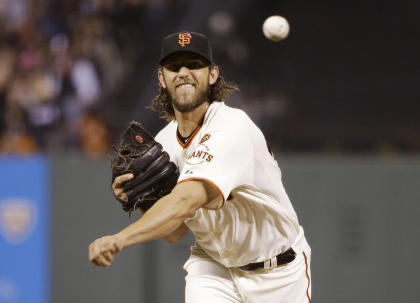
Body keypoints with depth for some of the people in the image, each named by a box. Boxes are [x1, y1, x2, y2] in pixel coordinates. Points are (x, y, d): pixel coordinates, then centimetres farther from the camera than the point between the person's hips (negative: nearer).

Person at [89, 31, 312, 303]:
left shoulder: (232, 129, -27)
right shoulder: (164, 143, -3)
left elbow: (185, 203, -43)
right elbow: (175, 233, 3)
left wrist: (120, 238, -57)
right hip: (213, 266, 4)